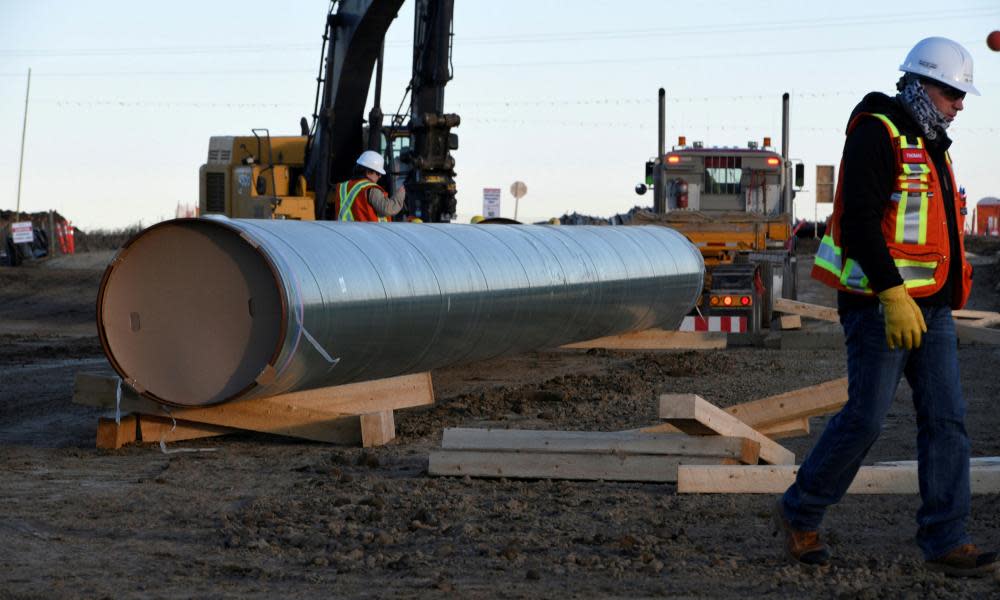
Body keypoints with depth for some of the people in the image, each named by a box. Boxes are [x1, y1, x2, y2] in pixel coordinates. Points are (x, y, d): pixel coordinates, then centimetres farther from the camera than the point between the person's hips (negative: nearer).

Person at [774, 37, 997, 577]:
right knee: (865, 417, -6)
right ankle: (799, 512, 13)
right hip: (881, 303, -9)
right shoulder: (877, 134, -11)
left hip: (930, 307, 9)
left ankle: (945, 542, 2)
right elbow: (859, 219, -20)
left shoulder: (932, 146, 19)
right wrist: (893, 295, -26)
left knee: (945, 417, 1)